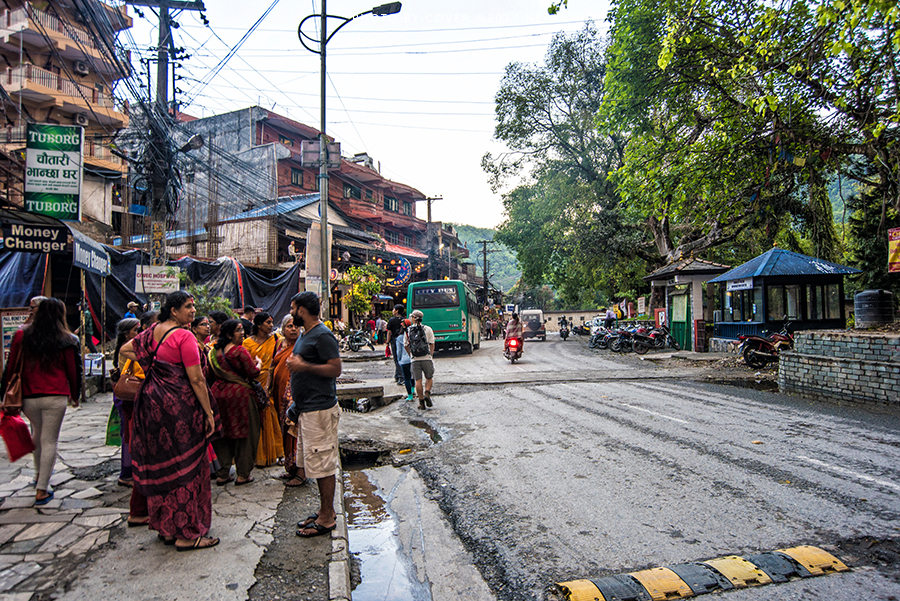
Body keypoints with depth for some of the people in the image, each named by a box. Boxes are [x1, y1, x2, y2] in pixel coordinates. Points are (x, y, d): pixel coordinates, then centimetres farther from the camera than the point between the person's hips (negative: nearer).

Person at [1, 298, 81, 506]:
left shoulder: (21, 336, 2)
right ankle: (41, 491, 6)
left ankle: (39, 475, 42)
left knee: (37, 433, 27)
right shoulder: (67, 341, -4)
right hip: (55, 397, -3)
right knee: (49, 441, 3)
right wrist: (75, 396, 15)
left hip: (28, 397, 3)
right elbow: (73, 371, 1)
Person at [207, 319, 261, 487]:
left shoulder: (214, 351, 6)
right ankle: (243, 474, 10)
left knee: (223, 433, 15)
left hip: (218, 393, 7)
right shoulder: (240, 351, -15)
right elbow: (253, 372, -15)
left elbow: (211, 375, 14)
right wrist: (258, 363, 4)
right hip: (239, 393, -6)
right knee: (244, 432, 5)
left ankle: (222, 474, 20)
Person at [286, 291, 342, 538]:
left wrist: (303, 366, -21)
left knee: (322, 464, -2)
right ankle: (323, 511, 27)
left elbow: (335, 369, -21)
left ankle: (327, 519, 8)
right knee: (317, 463, 16)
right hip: (306, 409, 10)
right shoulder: (305, 335, 16)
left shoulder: (322, 336, -15)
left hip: (319, 410, -10)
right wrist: (295, 401, 22)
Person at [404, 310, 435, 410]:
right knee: (429, 378, 16)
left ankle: (421, 402, 7)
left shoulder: (408, 330, 3)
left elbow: (406, 345, 11)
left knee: (418, 380, 6)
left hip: (415, 360, 1)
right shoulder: (428, 329, 1)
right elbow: (432, 344, 3)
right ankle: (427, 393, -8)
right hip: (427, 358, -1)